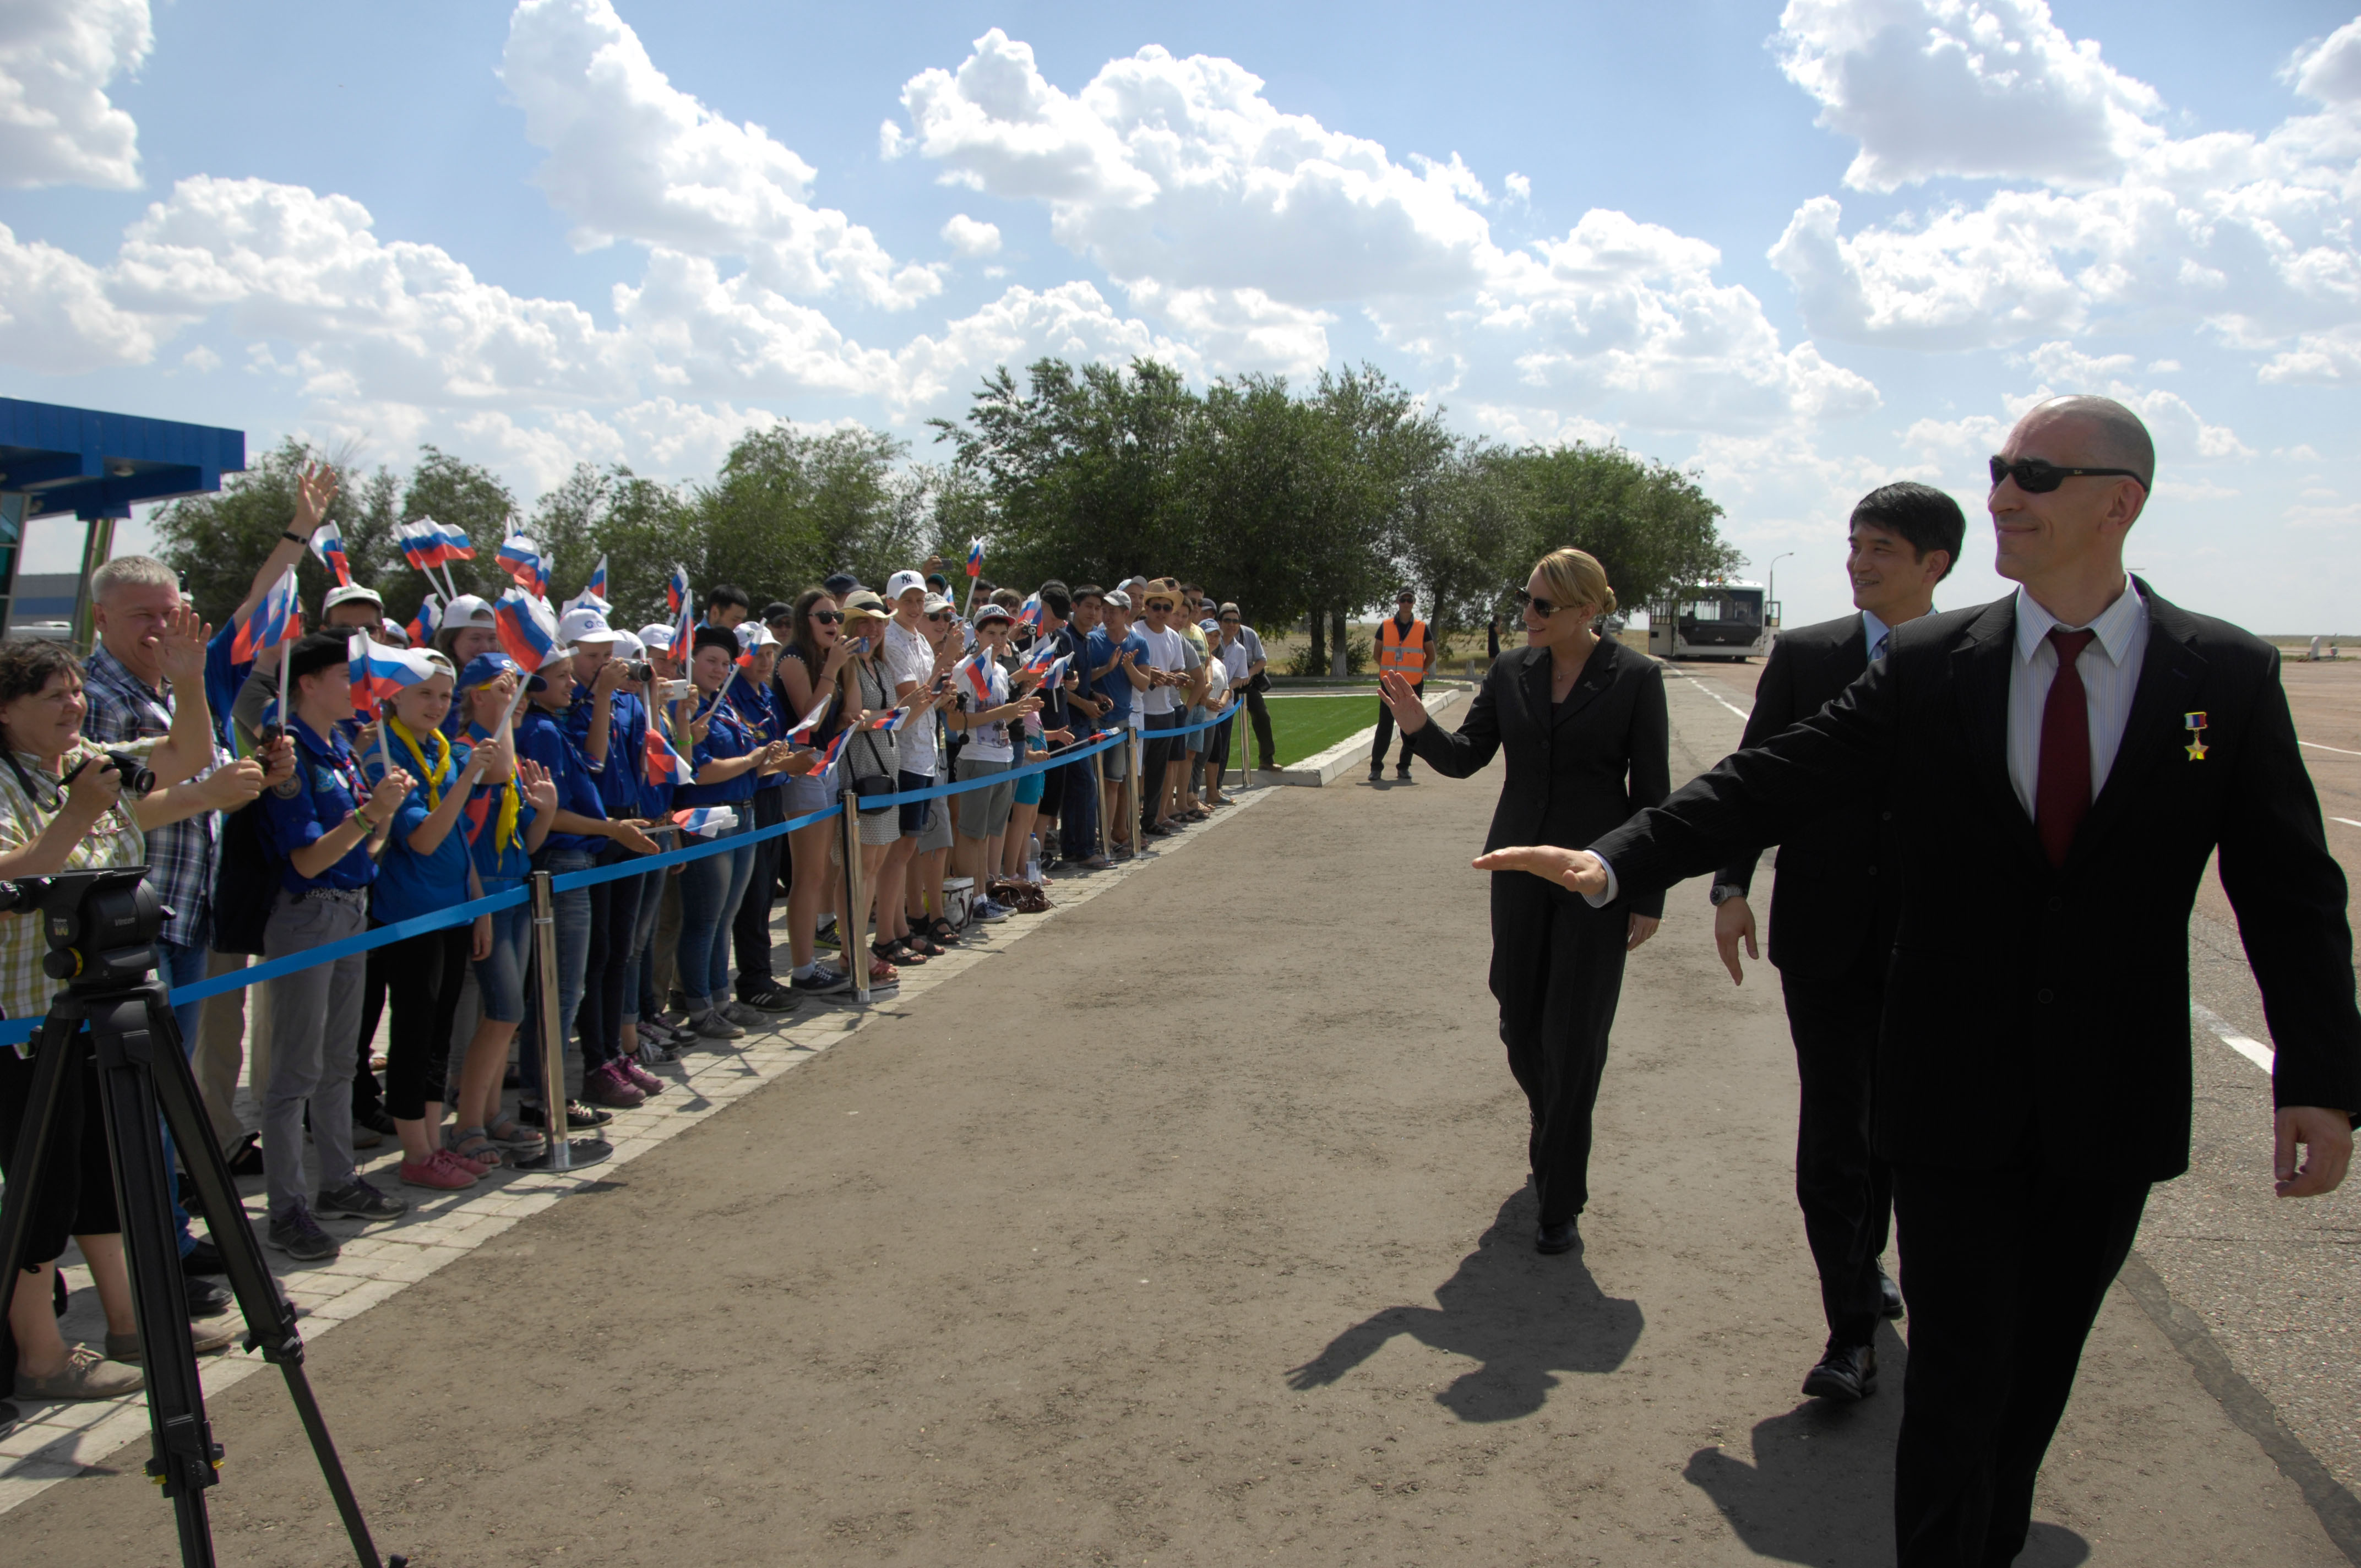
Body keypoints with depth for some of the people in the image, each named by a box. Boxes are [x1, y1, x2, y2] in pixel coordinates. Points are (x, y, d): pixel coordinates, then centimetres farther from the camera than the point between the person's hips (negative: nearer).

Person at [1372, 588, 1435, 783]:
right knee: (1385, 727, -2)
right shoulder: (1385, 626, 3)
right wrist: (1387, 671, 7)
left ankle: (1404, 766, 13)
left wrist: (1421, 672, 5)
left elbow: (1431, 655, 12)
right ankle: (1376, 766, 4)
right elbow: (1378, 654, 13)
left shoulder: (1422, 628, 3)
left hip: (1413, 685, 1)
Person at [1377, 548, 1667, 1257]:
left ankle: (1561, 1204, 8)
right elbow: (1465, 756, 4)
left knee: (1574, 1036, -2)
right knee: (1520, 1022, 11)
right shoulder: (1512, 672, 2)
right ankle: (1555, 1135, 40)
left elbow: (1651, 792, -6)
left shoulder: (1635, 678, -8)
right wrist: (1418, 727, -17)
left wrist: (1649, 897, -7)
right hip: (1520, 866, 4)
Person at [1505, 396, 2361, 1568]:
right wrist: (1616, 861, -21)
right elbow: (1772, 784, -8)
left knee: (2040, 1365, 16)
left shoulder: (2229, 675, -3)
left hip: (2113, 1109, 1)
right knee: (1959, 1375, 3)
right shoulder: (1928, 666, -3)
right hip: (1953, 1090, -1)